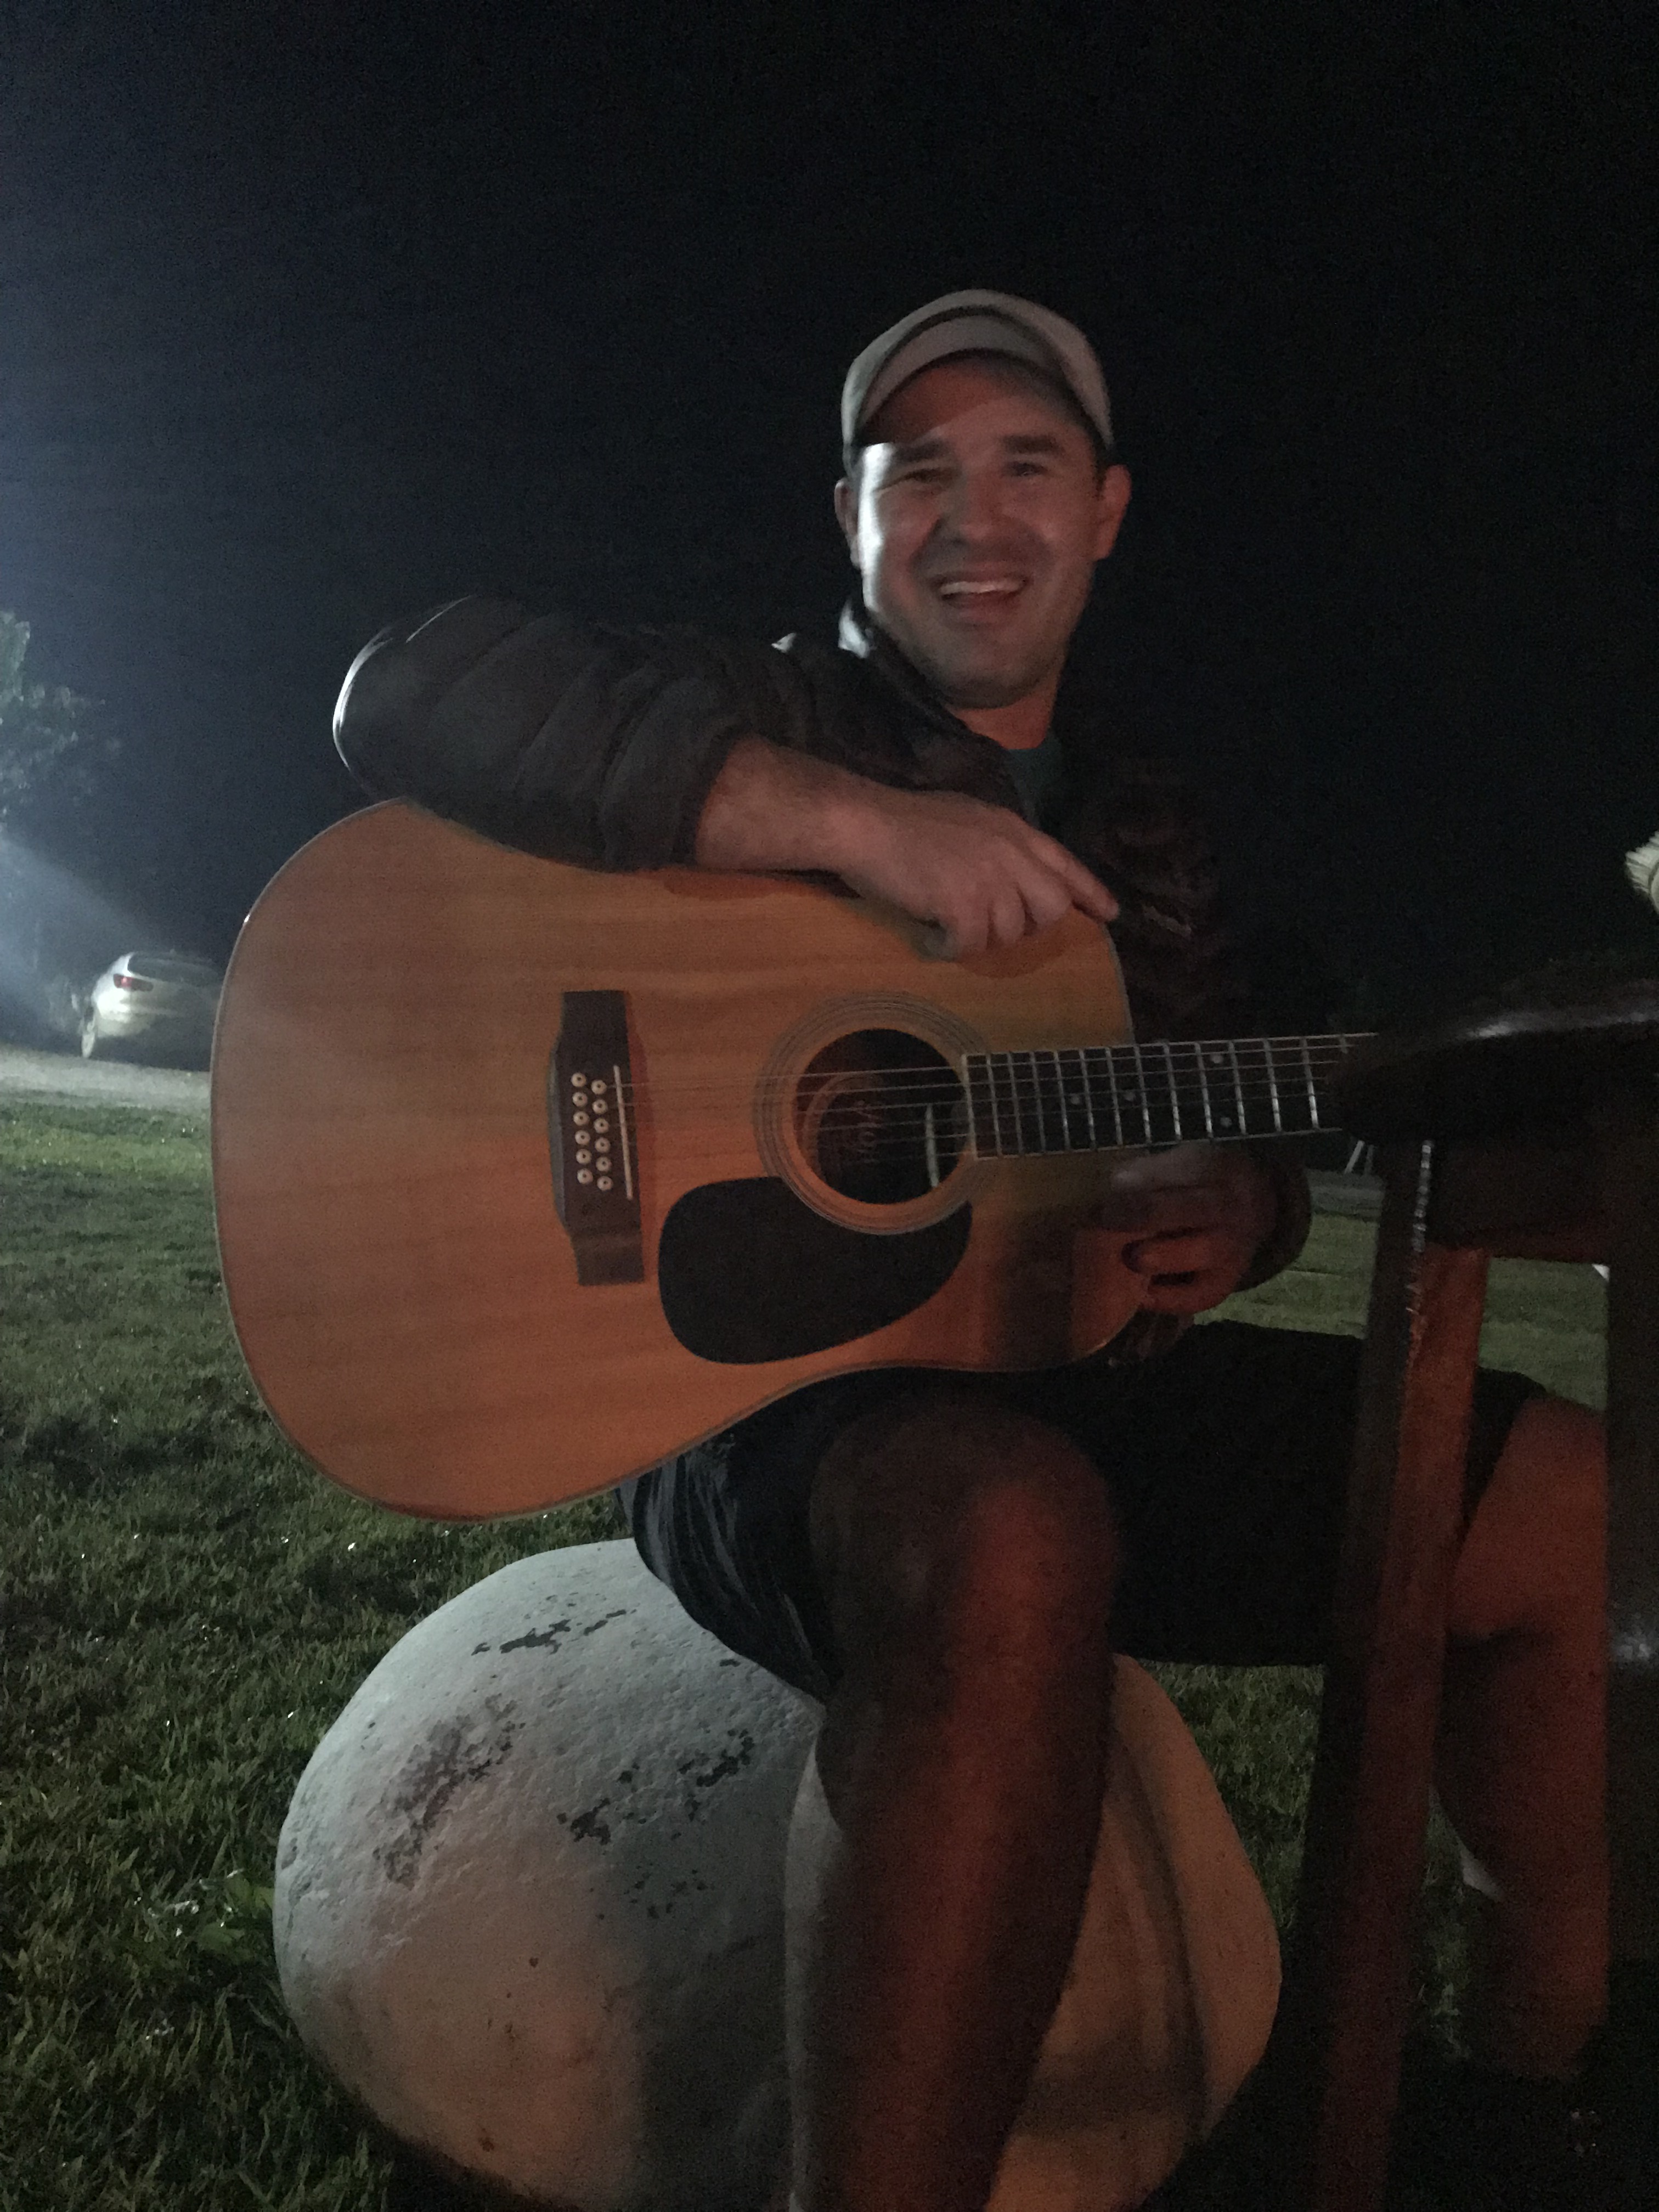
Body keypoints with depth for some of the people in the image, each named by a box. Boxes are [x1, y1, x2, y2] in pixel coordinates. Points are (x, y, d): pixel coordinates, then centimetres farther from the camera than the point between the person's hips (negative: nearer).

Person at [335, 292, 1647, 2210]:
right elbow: (414, 691, -17)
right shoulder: (763, 718, 0)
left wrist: (1237, 1214, -5)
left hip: (1085, 1396, 7)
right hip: (769, 1394, -6)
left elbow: (1222, 1128, 22)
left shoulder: (1143, 832, 17)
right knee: (1014, 1537, -40)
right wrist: (849, 814, -26)